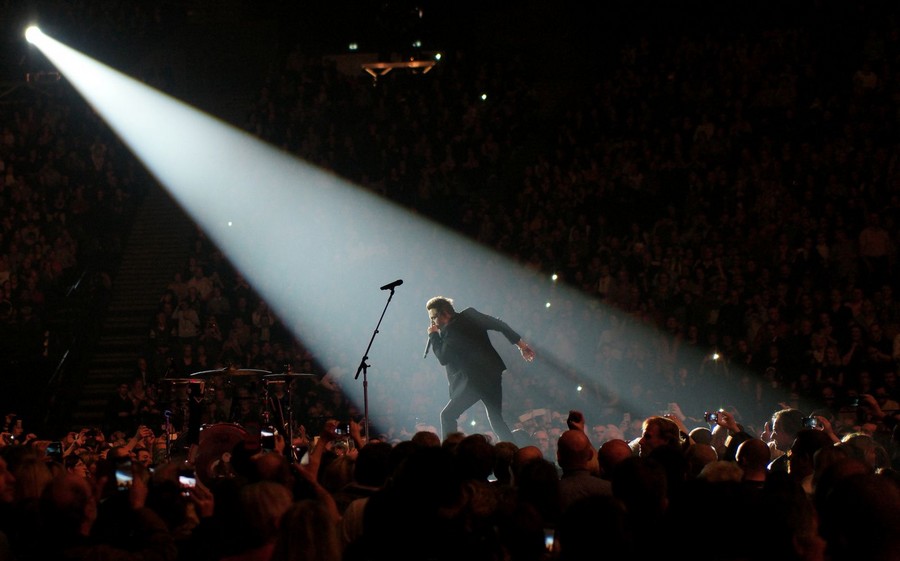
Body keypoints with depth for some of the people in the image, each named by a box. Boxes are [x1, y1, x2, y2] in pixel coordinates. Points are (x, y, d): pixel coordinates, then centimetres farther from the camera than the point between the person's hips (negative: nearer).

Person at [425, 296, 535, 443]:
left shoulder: (449, 331, -11)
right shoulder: (469, 314, 9)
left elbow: (443, 358, -7)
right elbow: (499, 325, 7)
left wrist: (433, 335, 2)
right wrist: (519, 342, 8)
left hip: (475, 380, -8)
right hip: (493, 374, 8)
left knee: (447, 415, -1)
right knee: (496, 419, 15)